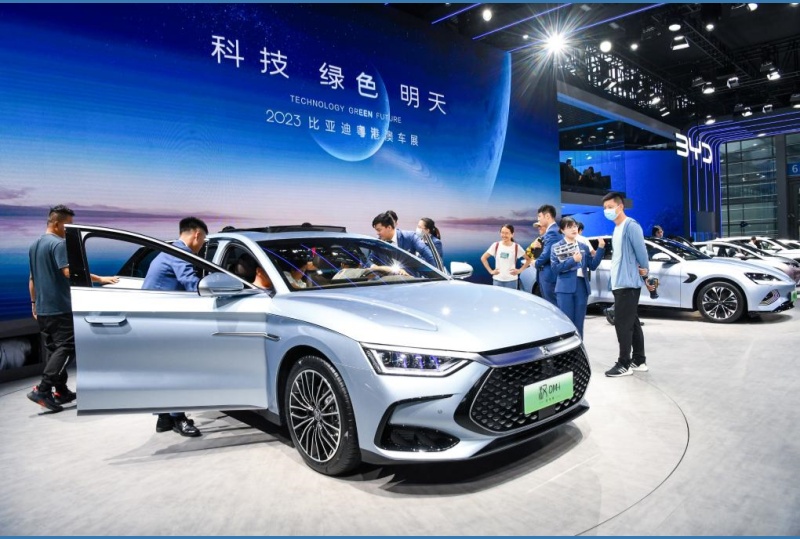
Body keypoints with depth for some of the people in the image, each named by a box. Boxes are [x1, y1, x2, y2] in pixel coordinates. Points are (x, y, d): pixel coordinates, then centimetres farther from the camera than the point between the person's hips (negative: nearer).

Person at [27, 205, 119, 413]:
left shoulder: (34, 246, 17)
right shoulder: (58, 243, -14)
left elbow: (32, 278, 22)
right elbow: (68, 272, -26)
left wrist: (34, 303, 27)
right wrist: (100, 279, -28)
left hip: (42, 308, 10)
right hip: (59, 308, -10)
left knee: (53, 349, 13)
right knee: (66, 348, -7)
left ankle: (61, 391, 18)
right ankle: (42, 390, -14)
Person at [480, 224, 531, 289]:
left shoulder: (516, 247, -2)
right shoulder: (496, 245, 0)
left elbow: (528, 259, 6)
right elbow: (483, 258, 6)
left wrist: (520, 270, -2)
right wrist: (490, 271, 0)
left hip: (511, 280, -1)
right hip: (497, 280, 1)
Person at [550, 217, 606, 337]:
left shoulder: (583, 247, 12)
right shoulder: (556, 248, 1)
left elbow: (593, 266, 8)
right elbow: (555, 268, -8)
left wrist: (601, 248, 1)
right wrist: (573, 260, -15)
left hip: (582, 287, 4)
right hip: (565, 288, -4)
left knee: (579, 323, 9)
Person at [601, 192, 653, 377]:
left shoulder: (631, 226, -13)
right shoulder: (616, 229, 16)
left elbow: (641, 252, -14)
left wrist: (646, 275, -4)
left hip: (628, 284, -9)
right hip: (619, 284, 9)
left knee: (623, 324, -7)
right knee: (631, 323, 13)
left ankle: (624, 364, 0)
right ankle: (639, 361, 20)